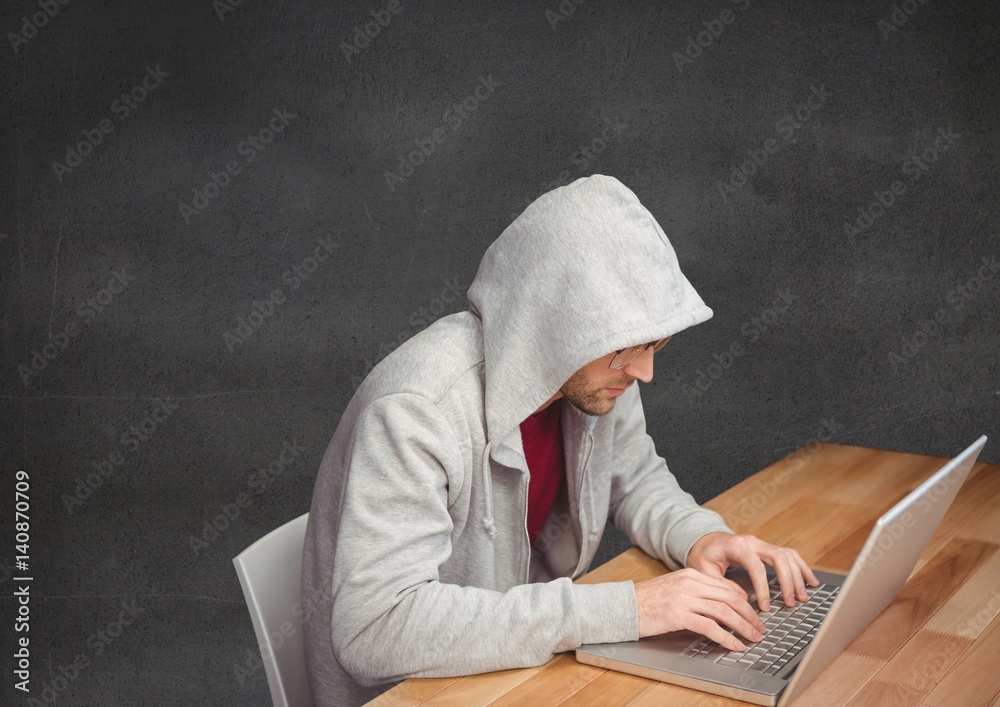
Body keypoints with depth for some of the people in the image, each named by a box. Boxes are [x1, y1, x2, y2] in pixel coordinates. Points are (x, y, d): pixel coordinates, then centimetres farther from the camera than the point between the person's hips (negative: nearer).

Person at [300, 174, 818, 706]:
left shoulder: (592, 371, -7)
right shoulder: (417, 408, -29)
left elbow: (634, 477, 12)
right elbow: (377, 628, -35)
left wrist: (698, 537, -11)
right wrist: (619, 610, -35)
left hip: (533, 661, 7)